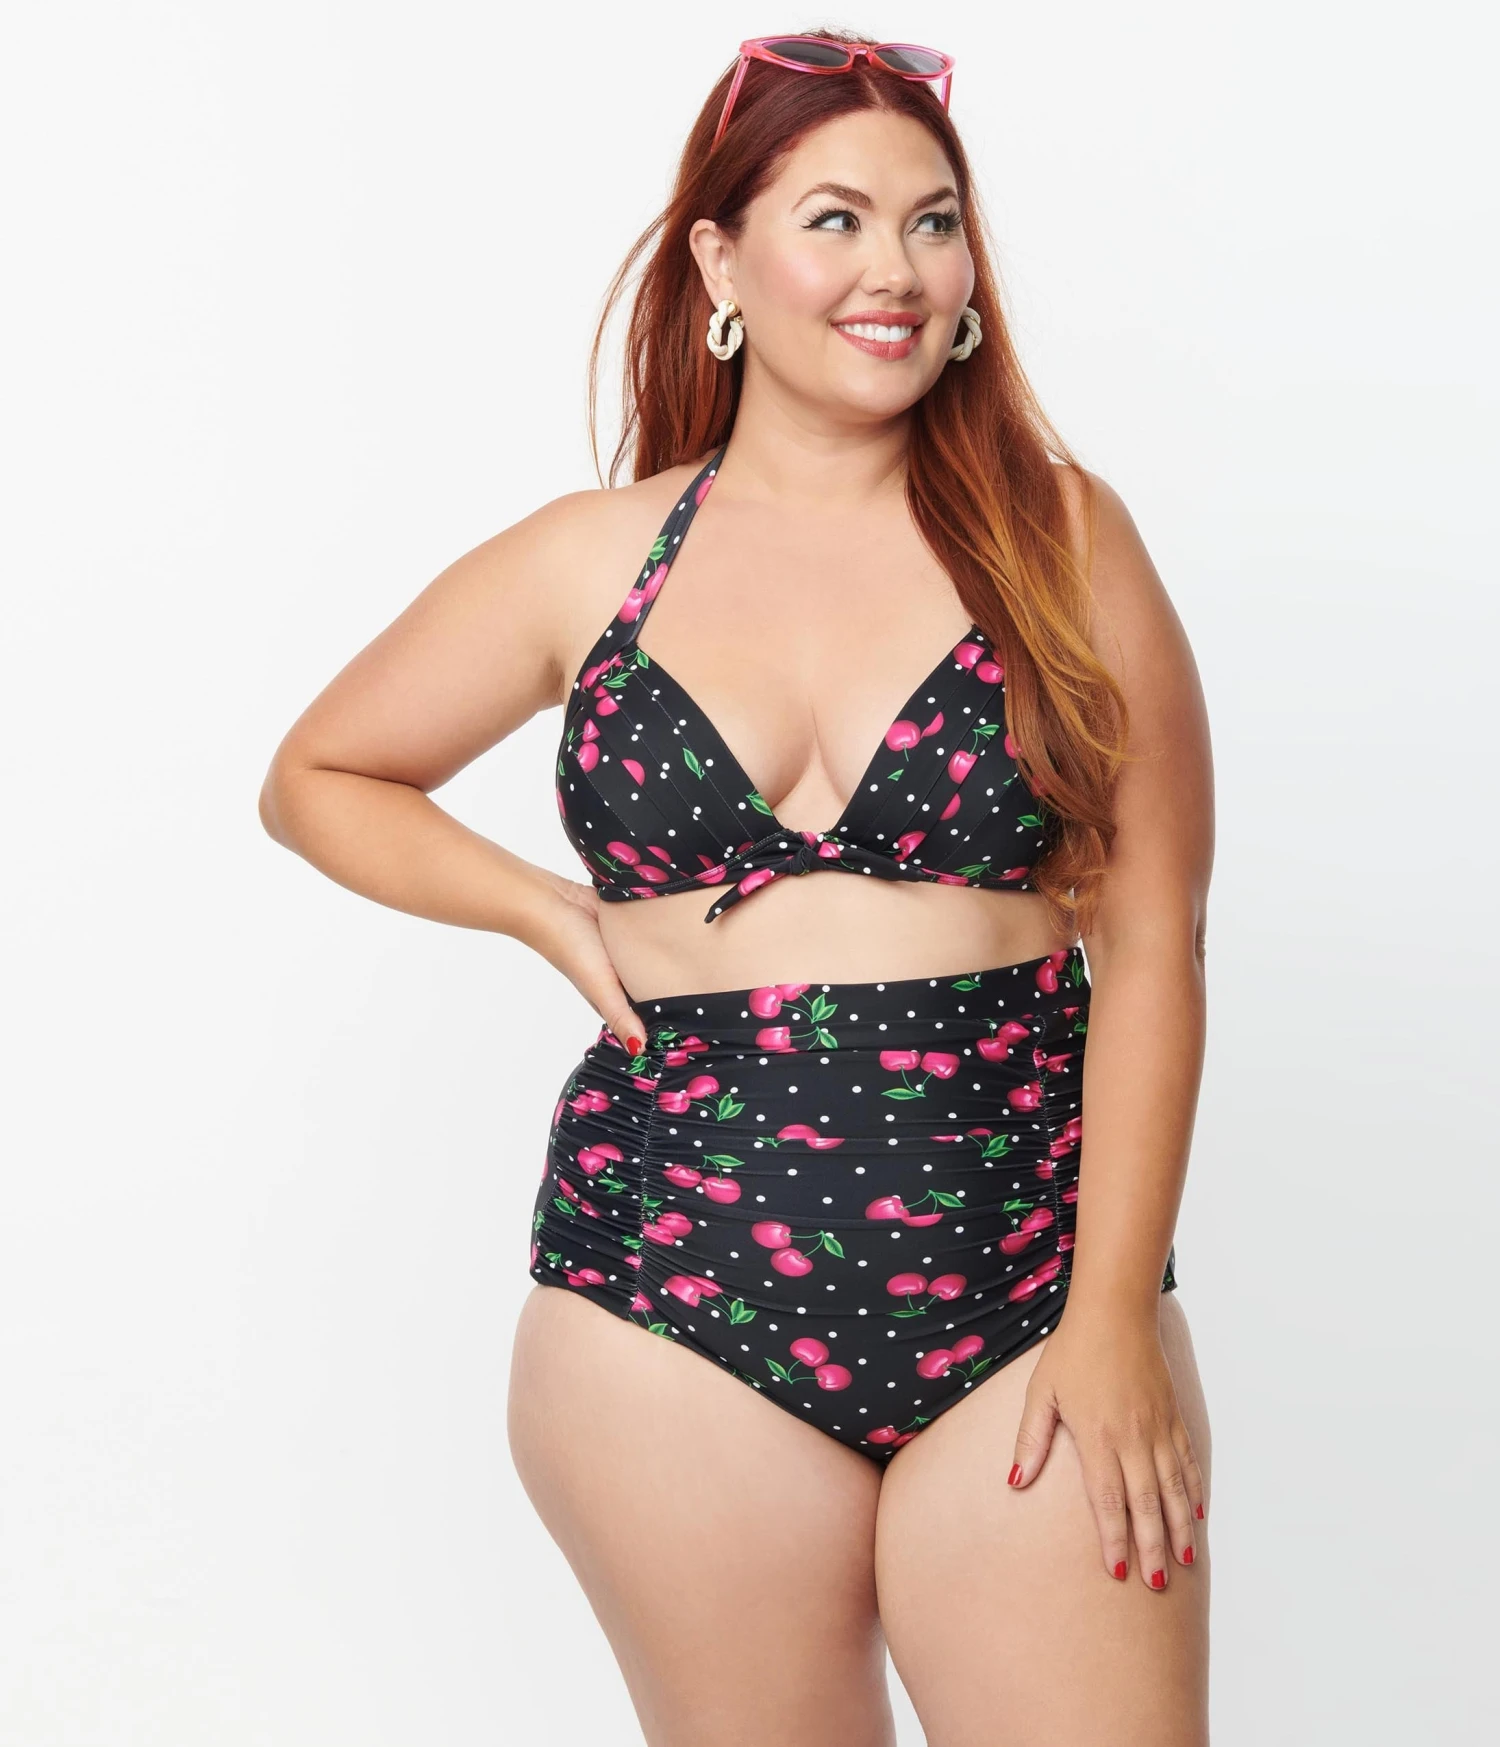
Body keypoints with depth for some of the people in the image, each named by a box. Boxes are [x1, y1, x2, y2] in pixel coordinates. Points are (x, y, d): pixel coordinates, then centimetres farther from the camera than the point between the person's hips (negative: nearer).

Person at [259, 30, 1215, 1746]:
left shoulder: (1054, 530, 2)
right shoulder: (593, 559, 5)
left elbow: (1149, 943, 0)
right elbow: (316, 779, 18)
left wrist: (1114, 1315, -6)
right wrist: (550, 912, 2)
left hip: (1029, 1299, 0)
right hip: (679, 1308, 1)